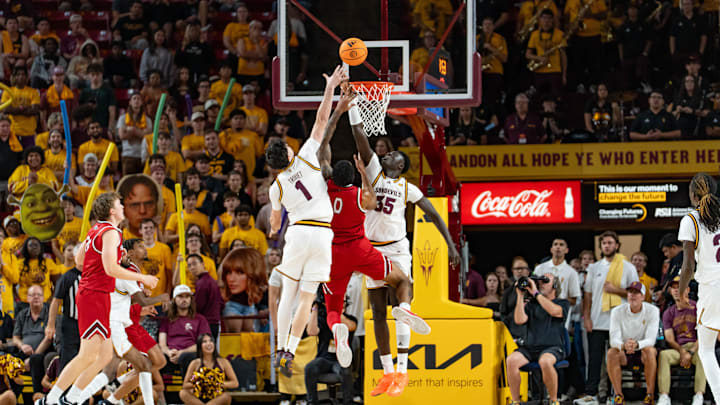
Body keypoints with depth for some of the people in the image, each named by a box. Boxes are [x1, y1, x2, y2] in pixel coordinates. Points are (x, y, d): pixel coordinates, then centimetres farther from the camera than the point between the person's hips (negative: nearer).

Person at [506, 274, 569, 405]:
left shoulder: (562, 303, 12)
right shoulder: (531, 305, 21)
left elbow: (555, 311, -12)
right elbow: (519, 320, 5)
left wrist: (536, 293, -9)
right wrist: (520, 295, 4)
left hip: (553, 347, -3)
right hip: (531, 347, 3)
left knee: (545, 361, -39)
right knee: (511, 360, -28)